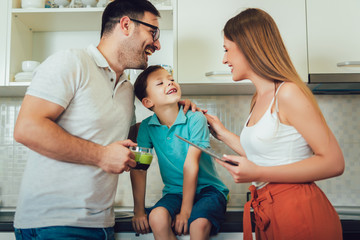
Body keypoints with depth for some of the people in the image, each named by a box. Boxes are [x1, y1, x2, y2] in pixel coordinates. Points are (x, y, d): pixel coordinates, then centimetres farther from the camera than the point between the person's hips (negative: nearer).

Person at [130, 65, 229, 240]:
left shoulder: (195, 119, -14)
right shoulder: (147, 127, -4)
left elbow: (190, 165, -18)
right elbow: (138, 167, -4)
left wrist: (185, 211, -19)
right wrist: (139, 211, -7)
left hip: (208, 189, -2)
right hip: (175, 191, 3)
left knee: (199, 223, -32)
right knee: (157, 217, -28)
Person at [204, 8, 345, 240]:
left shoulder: (288, 93, -16)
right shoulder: (260, 99, 8)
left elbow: (333, 162, -18)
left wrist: (259, 174, -22)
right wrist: (223, 133, 16)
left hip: (300, 215, -8)